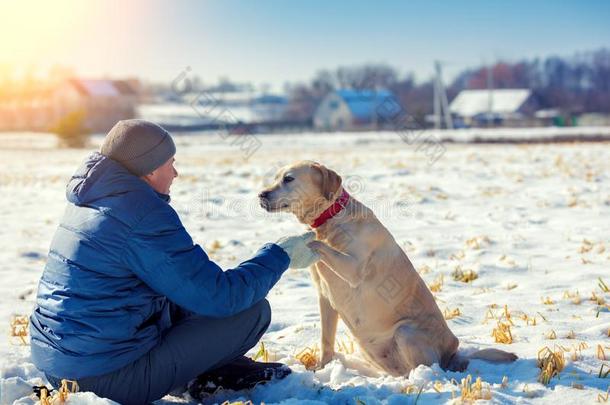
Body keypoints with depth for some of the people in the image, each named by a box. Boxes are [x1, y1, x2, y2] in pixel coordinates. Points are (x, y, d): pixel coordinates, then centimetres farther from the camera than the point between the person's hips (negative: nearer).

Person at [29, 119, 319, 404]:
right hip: (110, 380, -9)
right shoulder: (147, 218, -18)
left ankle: (209, 371, 18)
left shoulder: (87, 203, 10)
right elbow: (220, 297, -16)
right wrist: (280, 255, -2)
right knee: (254, 310, -4)